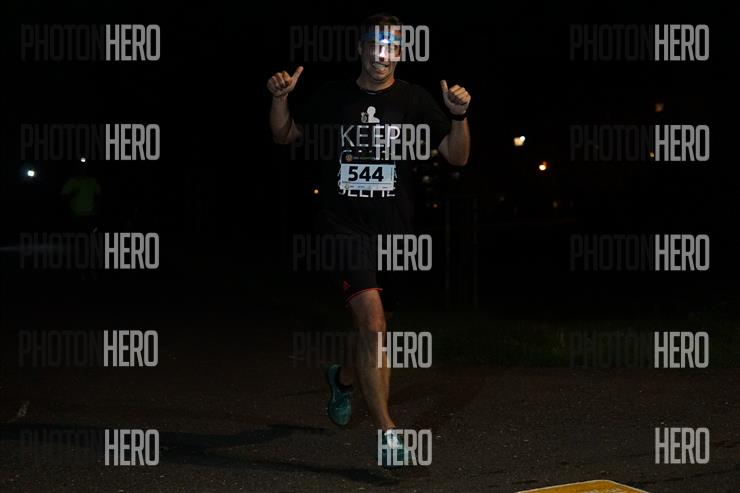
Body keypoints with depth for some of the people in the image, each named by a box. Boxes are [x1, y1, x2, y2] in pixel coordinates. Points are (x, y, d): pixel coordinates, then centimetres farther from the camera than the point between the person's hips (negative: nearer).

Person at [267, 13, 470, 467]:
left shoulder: (414, 99, 2)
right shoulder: (334, 96, 5)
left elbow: (457, 157, -1)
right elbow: (286, 136, 18)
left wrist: (459, 116, -19)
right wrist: (280, 99, -1)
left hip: (395, 230, 2)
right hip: (346, 225, -2)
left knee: (372, 328, 13)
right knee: (373, 322, -17)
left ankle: (344, 378, 48)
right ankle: (387, 431, -10)